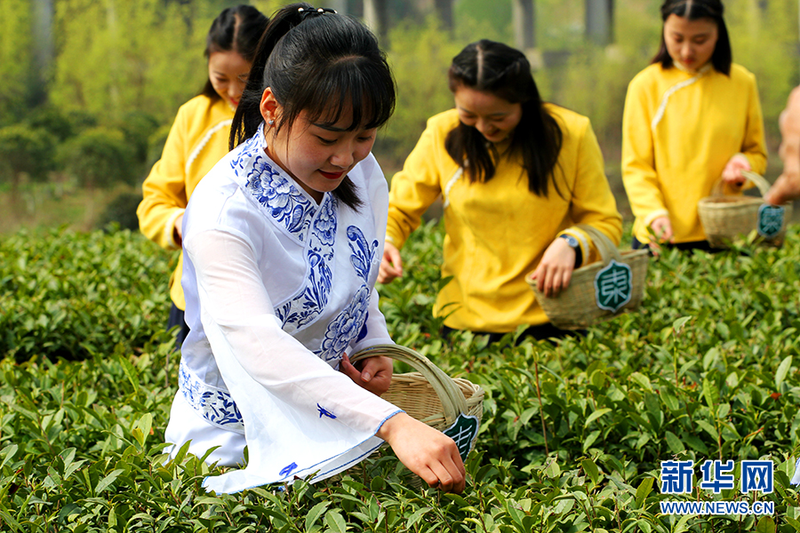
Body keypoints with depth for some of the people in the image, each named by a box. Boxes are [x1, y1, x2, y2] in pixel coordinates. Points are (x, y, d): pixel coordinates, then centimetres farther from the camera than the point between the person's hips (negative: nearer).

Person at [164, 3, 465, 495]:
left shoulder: (363, 176, -1)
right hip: (236, 434, -7)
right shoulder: (224, 212, -23)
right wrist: (391, 425, -48)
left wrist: (375, 348, -7)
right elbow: (257, 345, -38)